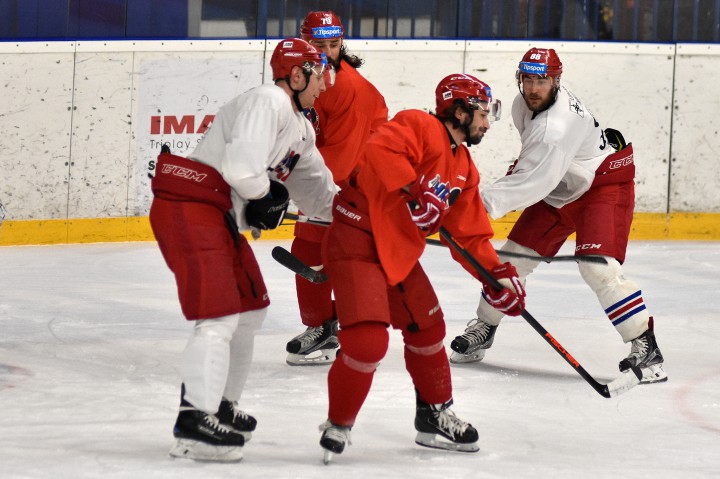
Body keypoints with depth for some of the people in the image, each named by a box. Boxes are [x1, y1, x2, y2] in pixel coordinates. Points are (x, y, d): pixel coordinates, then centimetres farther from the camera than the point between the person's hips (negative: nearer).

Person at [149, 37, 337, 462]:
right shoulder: (267, 103, -14)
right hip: (189, 208, -11)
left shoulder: (301, 128, 20)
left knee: (250, 310, 20)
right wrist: (267, 197, -7)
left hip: (221, 218, 11)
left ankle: (220, 407, 32)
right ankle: (194, 425, -23)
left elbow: (316, 190, 27)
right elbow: (242, 168, -26)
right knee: (220, 315, -17)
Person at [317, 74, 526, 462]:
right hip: (357, 242, -10)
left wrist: (496, 274, 4)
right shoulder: (420, 127, -12)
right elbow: (378, 152, -30)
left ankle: (435, 415, 37)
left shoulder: (464, 170, 15)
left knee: (427, 329, 19)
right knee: (367, 340, -18)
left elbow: (470, 234, 15)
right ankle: (338, 425, 1)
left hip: (399, 253, 10)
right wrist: (415, 188, -36)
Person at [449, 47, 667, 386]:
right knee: (514, 255, 7)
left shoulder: (557, 126, -33)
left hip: (604, 184, -9)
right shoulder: (523, 104, -4)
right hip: (559, 190, 9)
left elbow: (534, 182, -38)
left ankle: (645, 347, -21)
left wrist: (486, 202, -41)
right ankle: (484, 328, 24)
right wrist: (520, 168, 15)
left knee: (597, 265, -25)